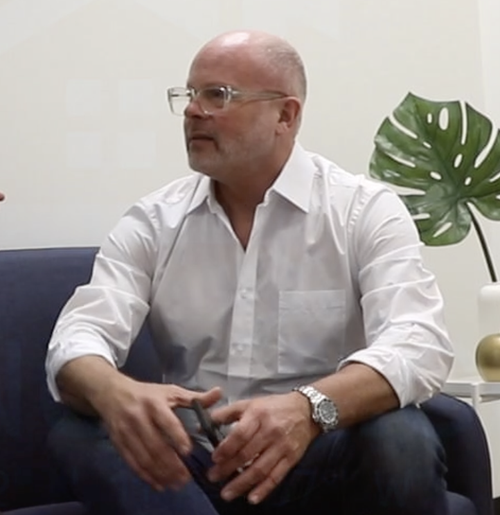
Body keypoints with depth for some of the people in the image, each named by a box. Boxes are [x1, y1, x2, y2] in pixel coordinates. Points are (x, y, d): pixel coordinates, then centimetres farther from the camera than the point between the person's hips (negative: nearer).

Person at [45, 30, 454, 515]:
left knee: (401, 439, -33)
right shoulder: (151, 221, 3)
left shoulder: (365, 210, -5)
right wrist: (113, 393, -35)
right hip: (193, 462, 2)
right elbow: (78, 338, -8)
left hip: (324, 460, -2)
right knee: (80, 434, -25)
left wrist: (310, 408, -41)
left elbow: (419, 345, -20)